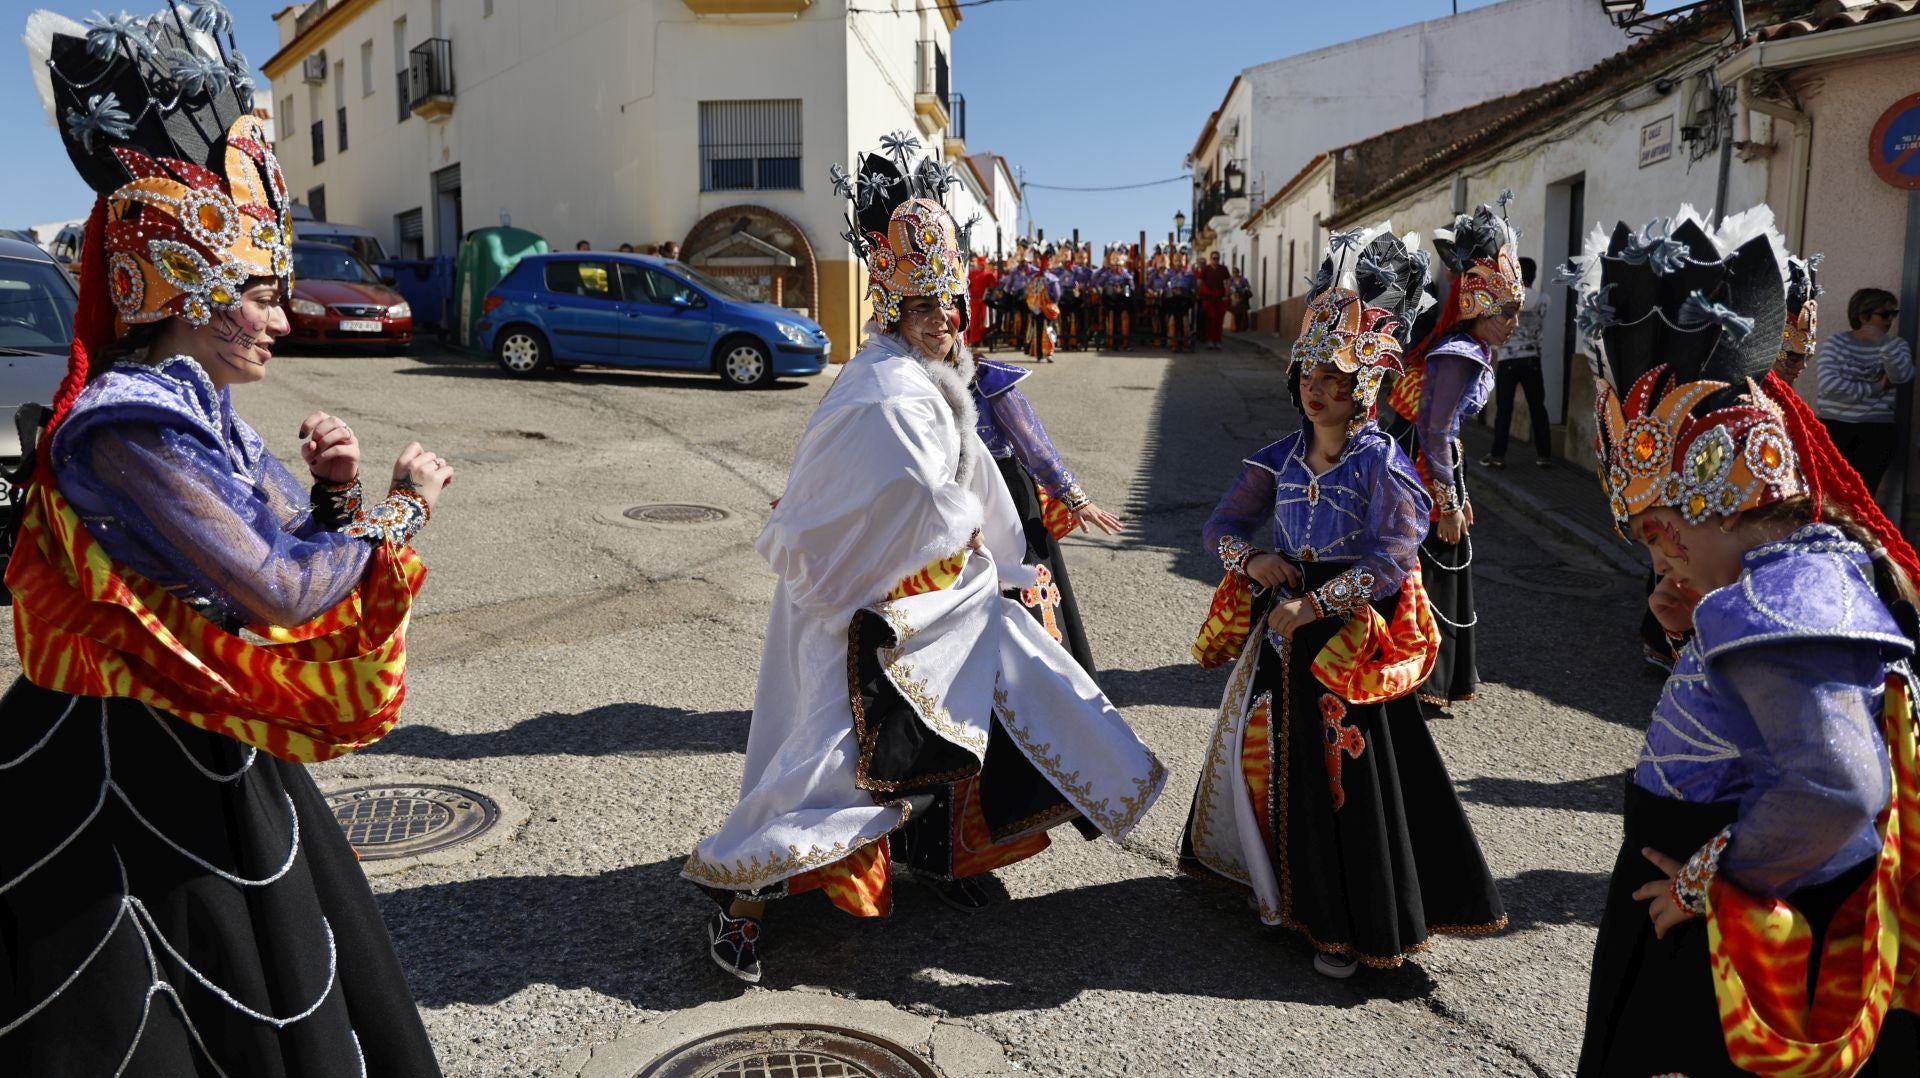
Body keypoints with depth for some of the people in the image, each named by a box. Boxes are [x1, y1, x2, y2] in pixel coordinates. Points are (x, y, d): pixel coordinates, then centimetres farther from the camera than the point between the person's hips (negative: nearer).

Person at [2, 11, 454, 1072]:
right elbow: (283, 595, -25)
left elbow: (307, 548, 12)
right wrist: (401, 506, -13)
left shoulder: (199, 411, 7)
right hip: (129, 782, -9)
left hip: (213, 764, 9)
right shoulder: (123, 427, -21)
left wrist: (337, 490, -7)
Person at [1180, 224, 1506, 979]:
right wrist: (1251, 561, -11)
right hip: (1281, 632, 6)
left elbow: (1394, 561, -18)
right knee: (1267, 755, 14)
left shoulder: (1380, 465, -12)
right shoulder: (1281, 459, 4)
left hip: (1347, 644, -5)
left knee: (1343, 776, 2)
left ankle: (1347, 925, 17)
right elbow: (1223, 525, 10)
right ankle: (1278, 884, 35)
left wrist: (1314, 605, -21)